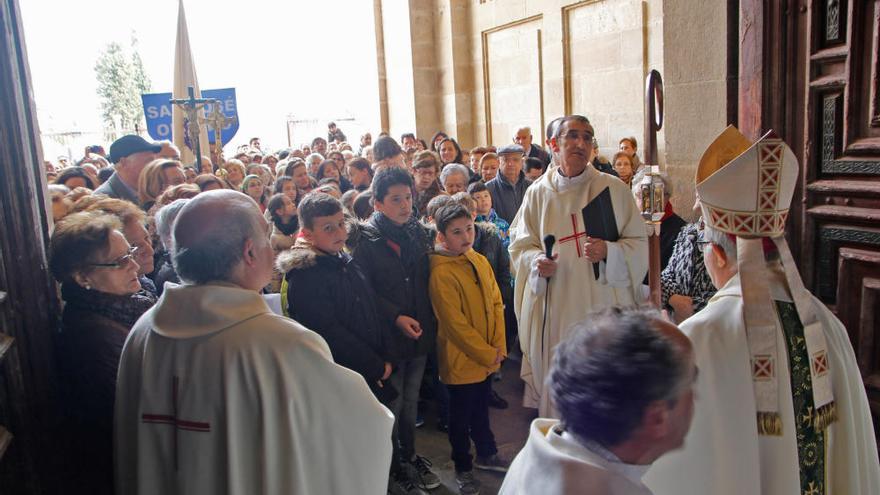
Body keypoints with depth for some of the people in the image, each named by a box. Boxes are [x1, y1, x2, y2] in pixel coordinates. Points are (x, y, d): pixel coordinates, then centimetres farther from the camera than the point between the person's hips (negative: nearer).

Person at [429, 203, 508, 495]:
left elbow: (496, 304, 5)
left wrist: (499, 347, -4)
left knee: (481, 408, 24)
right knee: (461, 416, 12)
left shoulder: (480, 261, 2)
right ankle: (463, 468, 31)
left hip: (487, 358, 6)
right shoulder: (441, 273, -20)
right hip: (461, 360, -6)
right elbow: (455, 324, -20)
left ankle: (486, 454, 44)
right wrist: (487, 354, -15)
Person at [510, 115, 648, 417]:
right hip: (554, 308, 1)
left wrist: (609, 251, -16)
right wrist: (536, 261, -12)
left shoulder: (614, 189, 2)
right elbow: (519, 244, 10)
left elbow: (639, 243, 3)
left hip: (603, 306, -1)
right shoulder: (538, 193, 6)